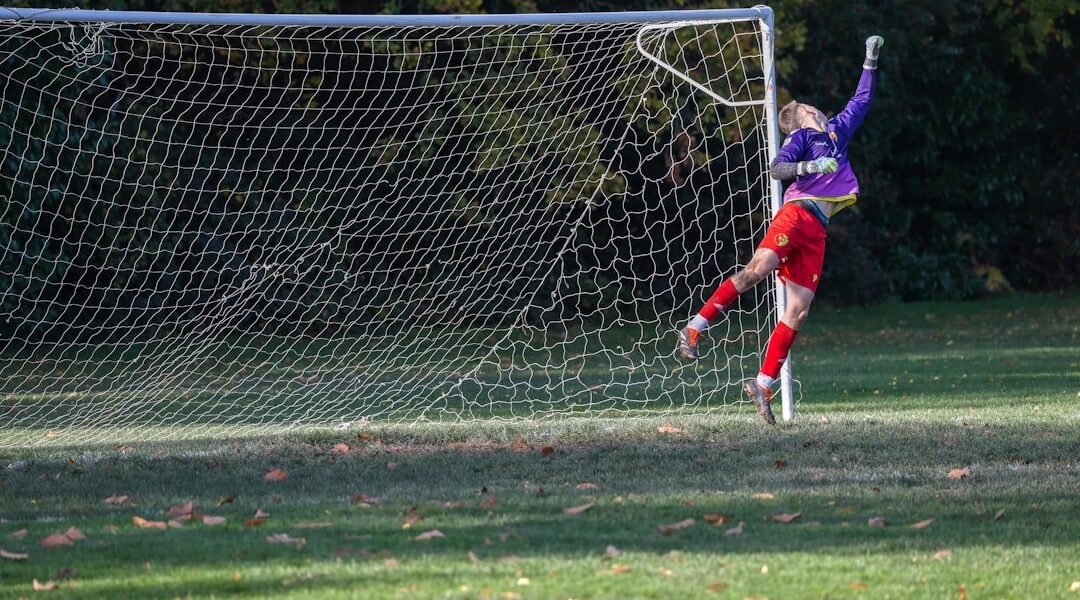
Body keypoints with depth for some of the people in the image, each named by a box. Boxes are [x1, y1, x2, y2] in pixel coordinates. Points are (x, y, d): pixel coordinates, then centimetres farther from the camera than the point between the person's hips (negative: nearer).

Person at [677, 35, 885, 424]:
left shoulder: (836, 132, 30)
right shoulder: (801, 137, 10)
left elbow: (861, 101, 40)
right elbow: (775, 169, -6)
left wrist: (871, 63, 38)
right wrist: (807, 167, -21)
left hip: (816, 231, 6)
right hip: (797, 213, -6)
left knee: (798, 310, -5)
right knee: (758, 268, -28)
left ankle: (763, 385, -6)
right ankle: (695, 328, -24)